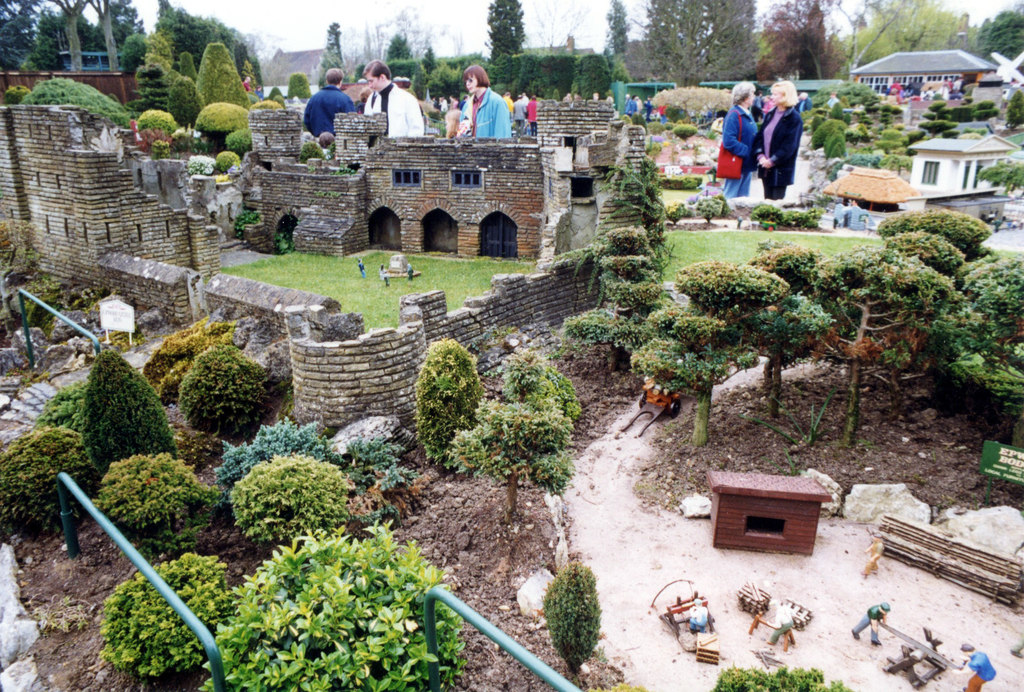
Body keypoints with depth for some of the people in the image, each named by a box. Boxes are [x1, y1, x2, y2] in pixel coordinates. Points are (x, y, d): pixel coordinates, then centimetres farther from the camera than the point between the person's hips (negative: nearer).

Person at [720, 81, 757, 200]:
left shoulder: (748, 114, 15)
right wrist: (746, 151, -21)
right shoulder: (734, 114, -14)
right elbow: (728, 141, -22)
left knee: (744, 196, 14)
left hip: (746, 163, 9)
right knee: (731, 196, -4)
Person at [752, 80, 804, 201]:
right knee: (767, 199, 12)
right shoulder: (770, 115, 12)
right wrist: (760, 155, -7)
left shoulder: (794, 119, -8)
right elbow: (759, 136, 9)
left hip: (781, 169, -6)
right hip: (765, 167, 6)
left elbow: (789, 146, -14)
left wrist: (772, 161, -17)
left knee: (777, 200, -2)